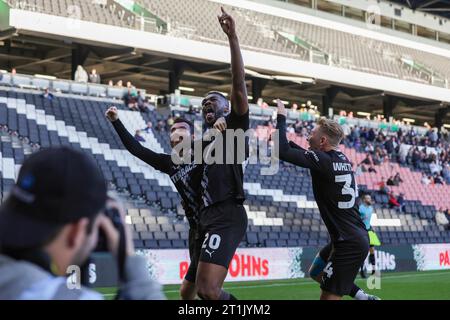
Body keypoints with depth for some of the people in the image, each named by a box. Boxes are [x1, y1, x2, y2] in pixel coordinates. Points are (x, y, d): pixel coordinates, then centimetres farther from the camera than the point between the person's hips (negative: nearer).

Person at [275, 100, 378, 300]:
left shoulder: (323, 160, -17)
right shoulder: (341, 158, 10)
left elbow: (283, 152, -22)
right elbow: (305, 155, 29)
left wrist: (281, 118, -10)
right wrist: (285, 139, 23)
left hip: (349, 243, -10)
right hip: (356, 238, 10)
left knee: (328, 296, -3)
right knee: (316, 273, 26)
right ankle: (363, 297, 23)